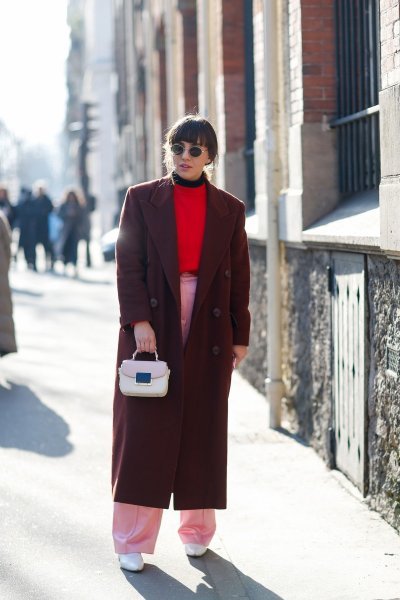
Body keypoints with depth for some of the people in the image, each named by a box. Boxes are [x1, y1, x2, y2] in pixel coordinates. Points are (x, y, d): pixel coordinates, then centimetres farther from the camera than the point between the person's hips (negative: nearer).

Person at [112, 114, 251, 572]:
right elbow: (128, 264, -4)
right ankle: (132, 542, 3)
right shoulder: (141, 199, 2)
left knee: (202, 431, 7)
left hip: (208, 330, 2)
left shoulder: (229, 209, 6)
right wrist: (139, 322, -14)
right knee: (143, 430, -3)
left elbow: (239, 277, 7)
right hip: (153, 327, -1)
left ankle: (197, 531, 20)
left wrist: (240, 336, 5)